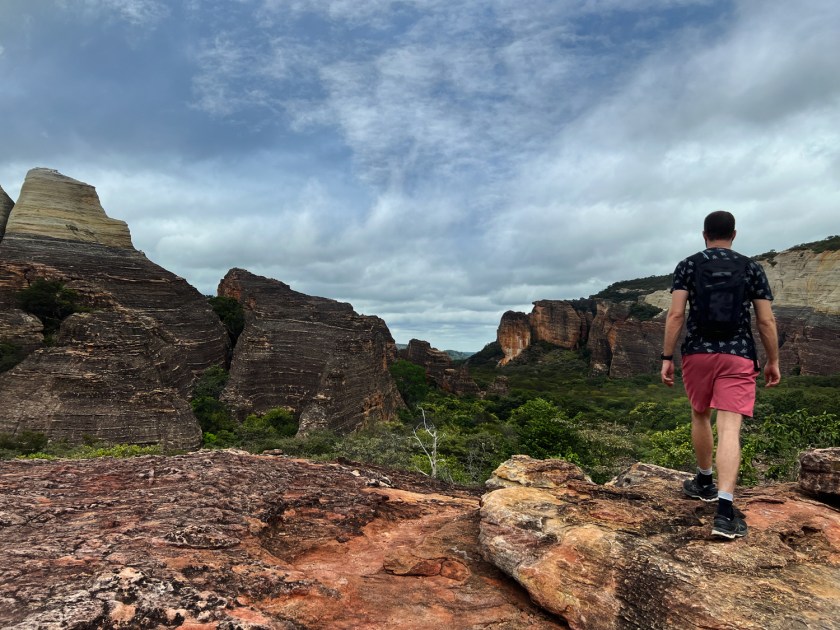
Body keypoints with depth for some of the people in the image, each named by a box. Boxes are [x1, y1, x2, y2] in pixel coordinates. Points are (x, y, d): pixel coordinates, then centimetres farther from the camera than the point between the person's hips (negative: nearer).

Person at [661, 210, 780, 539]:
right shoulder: (752, 268, 6)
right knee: (730, 428, -8)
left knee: (700, 416, 20)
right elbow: (767, 320, 3)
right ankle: (725, 510, -17)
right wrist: (773, 361, 13)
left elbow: (676, 314, -5)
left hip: (697, 353, 1)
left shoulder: (687, 265, 3)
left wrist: (667, 357, -2)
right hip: (738, 355, 0)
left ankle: (704, 482, 37)